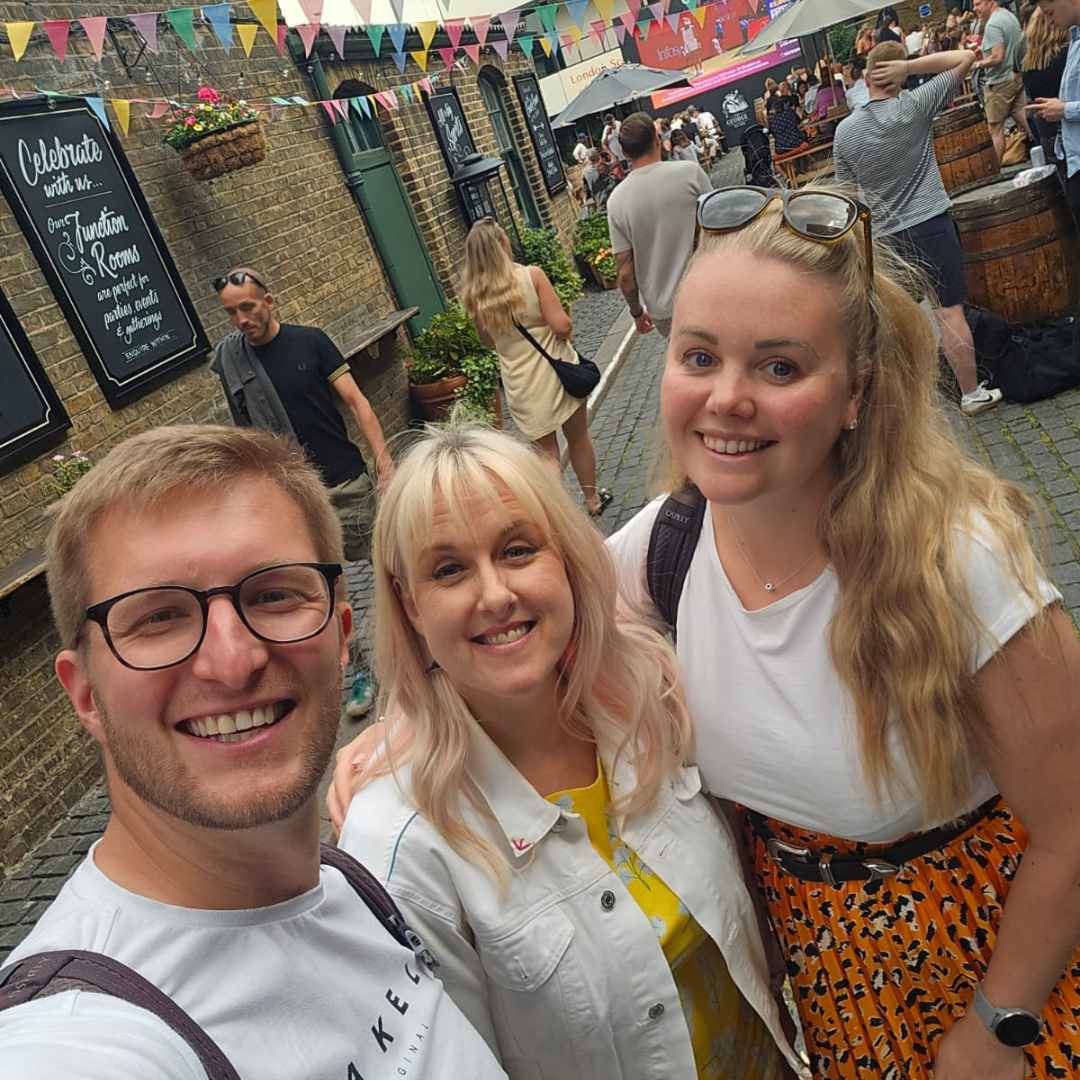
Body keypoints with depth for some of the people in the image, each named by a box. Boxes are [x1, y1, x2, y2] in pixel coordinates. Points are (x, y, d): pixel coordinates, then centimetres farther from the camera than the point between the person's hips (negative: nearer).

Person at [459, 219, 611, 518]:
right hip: (557, 368, -2)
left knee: (546, 450, 14)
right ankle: (592, 499, 36)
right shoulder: (531, 276, -17)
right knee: (578, 438, 20)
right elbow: (562, 326, -18)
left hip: (520, 384, 2)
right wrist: (564, 331, 3)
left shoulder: (473, 295, -7)